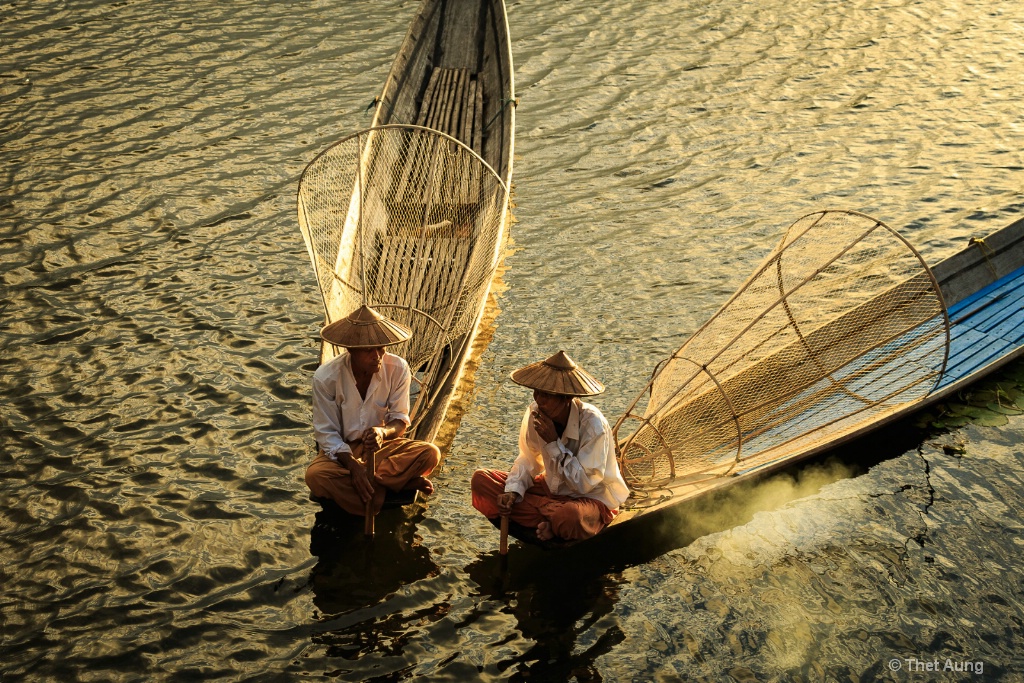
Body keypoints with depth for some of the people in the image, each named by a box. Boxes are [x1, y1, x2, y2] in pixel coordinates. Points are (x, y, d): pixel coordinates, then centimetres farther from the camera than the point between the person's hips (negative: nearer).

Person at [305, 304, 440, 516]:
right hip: (342, 451, -1)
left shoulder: (398, 369, -12)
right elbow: (326, 434, -14)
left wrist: (383, 432, -32)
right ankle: (400, 482, -24)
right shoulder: (326, 377, -17)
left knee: (430, 454, -26)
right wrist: (353, 466, -29)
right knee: (315, 475, -36)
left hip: (382, 447, 1)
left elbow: (401, 420, -7)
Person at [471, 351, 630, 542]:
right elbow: (528, 460, 3)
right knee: (481, 480, -8)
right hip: (552, 489, 7)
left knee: (569, 516, -45)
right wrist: (512, 491, -15)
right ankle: (549, 524, -16)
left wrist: (554, 443, -28)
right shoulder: (535, 413, -10)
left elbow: (584, 484, -24)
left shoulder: (593, 424, -26)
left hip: (592, 498, -7)